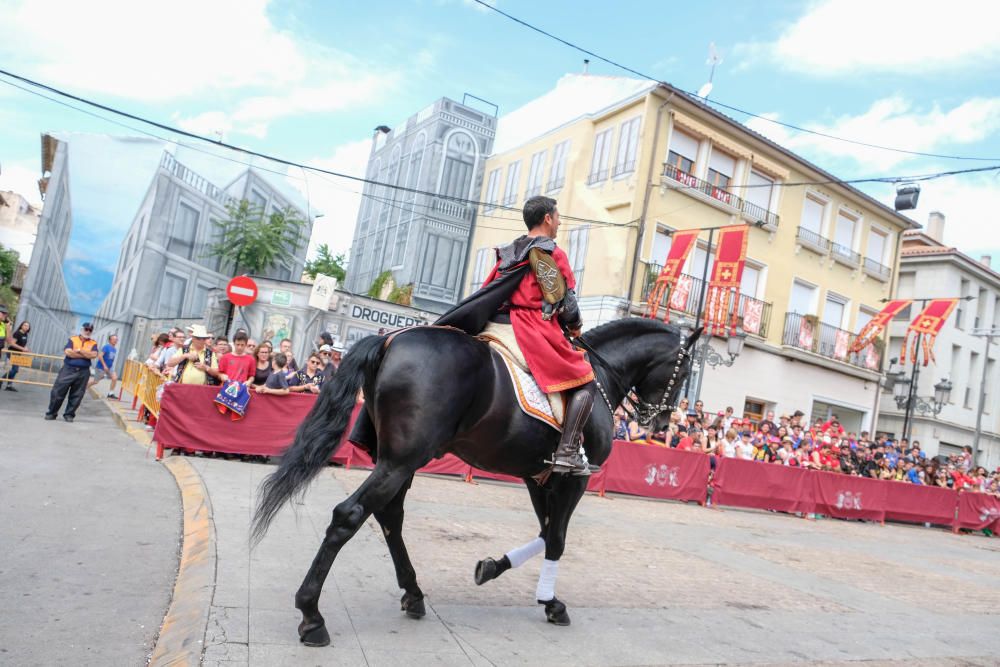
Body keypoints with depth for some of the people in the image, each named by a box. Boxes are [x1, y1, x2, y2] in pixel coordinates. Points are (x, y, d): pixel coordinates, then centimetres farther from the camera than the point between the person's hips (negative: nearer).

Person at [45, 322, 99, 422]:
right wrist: (86, 355, -10)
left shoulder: (93, 343, 8)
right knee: (58, 392, 1)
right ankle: (51, 413, 14)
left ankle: (69, 414, 16)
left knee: (77, 395, 4)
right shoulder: (72, 339, 5)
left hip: (83, 372, 1)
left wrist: (79, 350, -11)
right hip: (68, 369, -1)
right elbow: (68, 352, -11)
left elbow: (94, 355, -10)